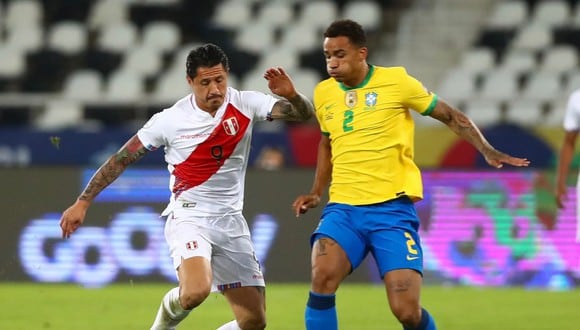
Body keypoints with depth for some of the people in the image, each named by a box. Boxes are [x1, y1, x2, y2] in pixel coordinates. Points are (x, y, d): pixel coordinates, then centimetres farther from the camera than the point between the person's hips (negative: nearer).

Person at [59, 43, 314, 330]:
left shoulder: (245, 105, -3)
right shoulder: (170, 120, -10)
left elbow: (304, 114, -9)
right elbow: (122, 159, -1)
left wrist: (291, 96, -32)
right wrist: (83, 202, -2)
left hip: (231, 221, 4)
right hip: (188, 217, -4)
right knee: (196, 291, -32)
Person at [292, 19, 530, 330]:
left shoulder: (396, 81, -4)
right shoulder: (323, 93, 10)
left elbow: (451, 116, 6)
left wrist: (488, 151, -6)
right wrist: (317, 192, 18)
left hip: (392, 209, -3)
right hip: (343, 208, 3)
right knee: (322, 276, -26)